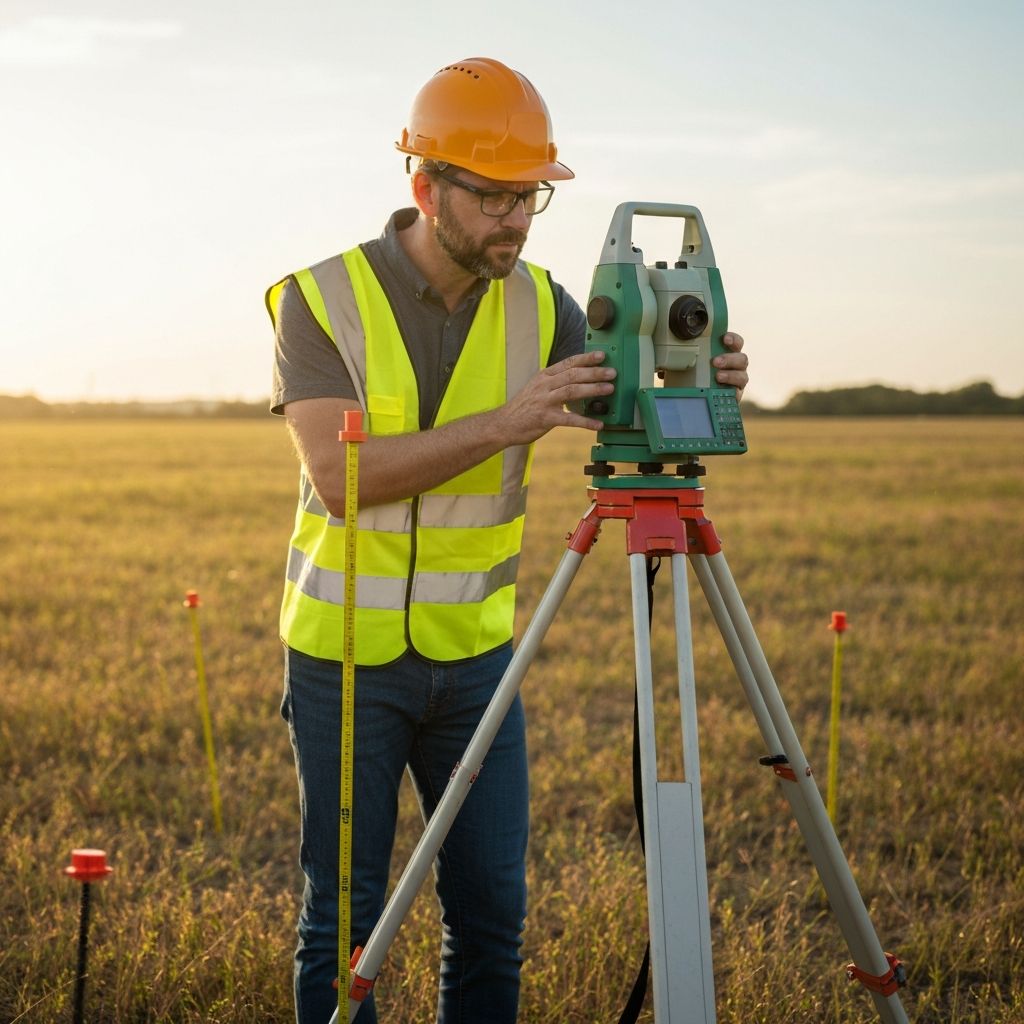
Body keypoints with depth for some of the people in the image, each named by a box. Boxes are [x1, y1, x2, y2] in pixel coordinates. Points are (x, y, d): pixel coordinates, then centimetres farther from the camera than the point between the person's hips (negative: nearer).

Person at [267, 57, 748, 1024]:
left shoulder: (538, 305, 1)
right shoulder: (322, 298, -12)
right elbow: (338, 476, -23)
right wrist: (503, 423, -31)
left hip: (474, 653, 4)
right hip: (347, 654, -3)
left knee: (492, 909, 7)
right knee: (343, 915, 4)